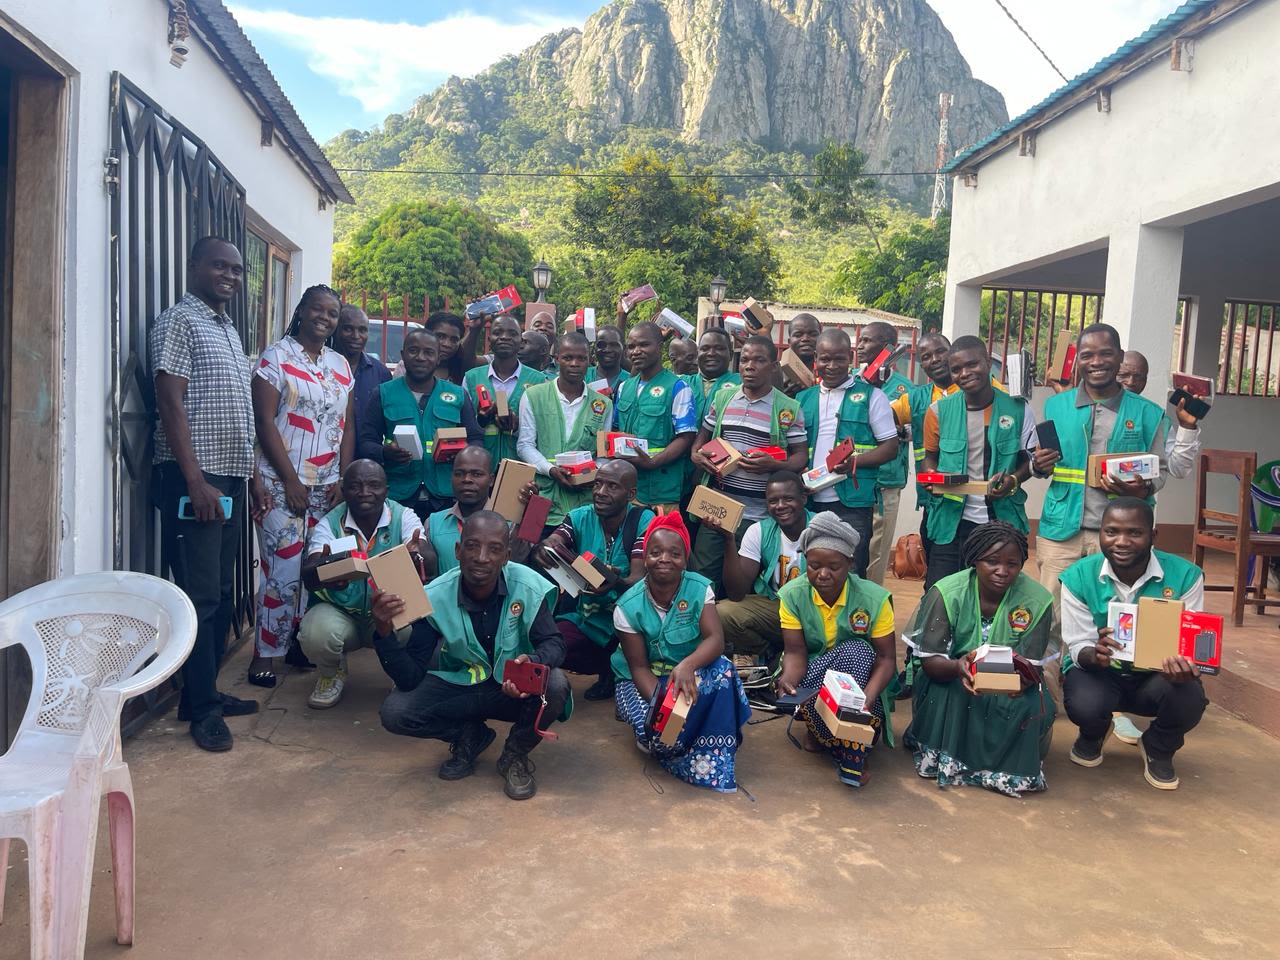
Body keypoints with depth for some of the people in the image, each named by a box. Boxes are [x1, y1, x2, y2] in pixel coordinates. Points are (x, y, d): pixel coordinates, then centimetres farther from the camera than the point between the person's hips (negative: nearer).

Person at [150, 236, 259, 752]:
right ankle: (202, 708, 5)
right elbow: (171, 404, -14)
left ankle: (206, 691, 23)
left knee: (221, 592, 12)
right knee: (200, 594, -4)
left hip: (230, 477, 8)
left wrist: (251, 473, 17)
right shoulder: (178, 321, -6)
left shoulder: (228, 329, 18)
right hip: (195, 478, -8)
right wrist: (196, 482, -19)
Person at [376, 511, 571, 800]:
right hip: (457, 687, 1)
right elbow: (409, 679, -18)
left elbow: (553, 644, -17)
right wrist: (385, 632, -37)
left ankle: (516, 754, -1)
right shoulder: (434, 598, -18)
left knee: (555, 685, -32)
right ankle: (470, 735, 7)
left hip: (514, 689, -1)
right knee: (395, 712, -22)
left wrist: (533, 662, -42)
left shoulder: (528, 587, -20)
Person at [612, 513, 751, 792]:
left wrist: (687, 665, -43)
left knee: (723, 673, -32)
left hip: (690, 672, 2)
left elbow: (715, 639, -23)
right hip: (647, 680, -1)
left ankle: (711, 760, -18)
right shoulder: (628, 607, -15)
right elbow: (639, 667, -14)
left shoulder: (699, 589, -12)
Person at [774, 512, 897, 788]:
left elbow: (886, 658, -15)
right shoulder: (792, 595, -11)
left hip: (858, 679, 0)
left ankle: (852, 755, -28)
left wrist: (867, 698, -34)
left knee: (856, 649, -33)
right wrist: (788, 679, -40)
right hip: (812, 675, 0)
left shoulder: (874, 598, -14)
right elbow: (795, 652, -16)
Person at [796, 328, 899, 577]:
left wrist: (855, 461, -17)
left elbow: (891, 447, 0)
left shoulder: (870, 396, 1)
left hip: (853, 503, -4)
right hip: (810, 501, 4)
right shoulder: (804, 398, 13)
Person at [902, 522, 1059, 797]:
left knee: (1033, 705, -29)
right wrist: (958, 667, -46)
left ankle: (1010, 766, -4)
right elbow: (929, 661, -22)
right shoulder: (946, 593, -19)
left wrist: (1023, 676, -40)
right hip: (949, 675, -1)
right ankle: (941, 756, -9)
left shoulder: (1037, 600, -15)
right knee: (947, 692, -34)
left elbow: (1032, 665, -14)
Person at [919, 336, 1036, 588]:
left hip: (1002, 519, 0)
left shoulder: (1018, 410, -3)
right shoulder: (939, 410, -2)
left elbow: (1029, 460, 8)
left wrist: (1013, 480, -12)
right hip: (952, 520, 0)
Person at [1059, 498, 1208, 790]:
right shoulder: (1078, 577, -16)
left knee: (1190, 699, -32)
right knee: (1084, 706, -33)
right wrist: (1095, 655, -39)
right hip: (1098, 671, -1)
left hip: (1157, 674, 1)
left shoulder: (1185, 576, -15)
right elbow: (1078, 647, -13)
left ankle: (1158, 749, 9)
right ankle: (1092, 736, 13)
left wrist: (1183, 667, -39)